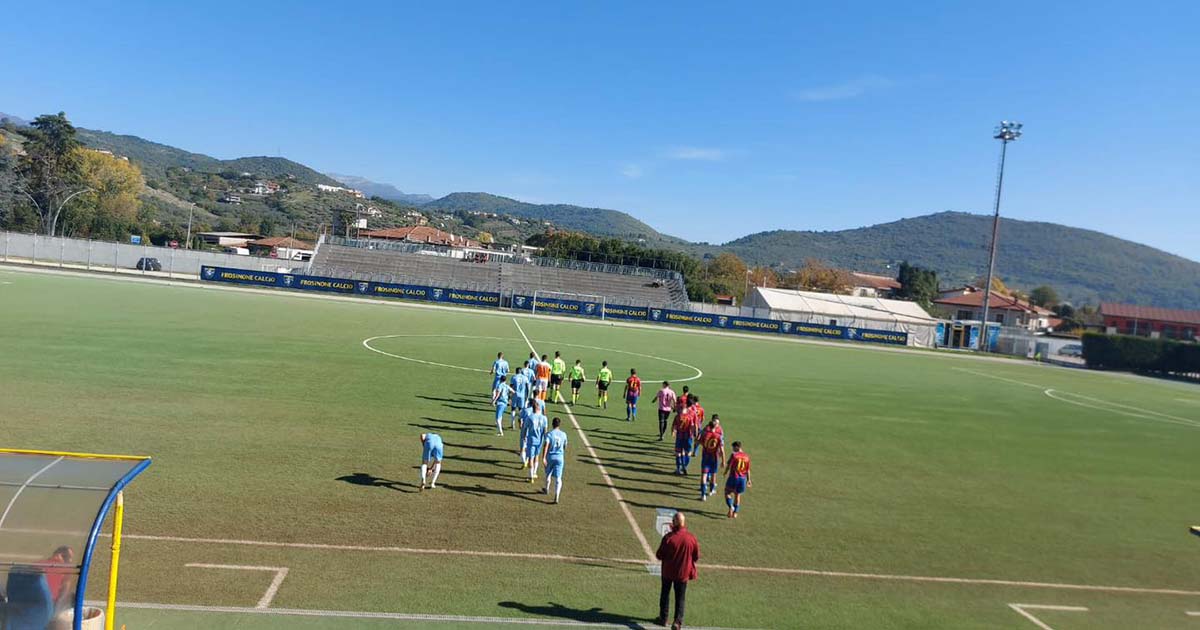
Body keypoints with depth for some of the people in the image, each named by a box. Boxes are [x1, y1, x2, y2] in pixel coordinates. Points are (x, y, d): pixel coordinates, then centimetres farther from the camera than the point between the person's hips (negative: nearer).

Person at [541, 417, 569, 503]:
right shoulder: (563, 435, 2)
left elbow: (546, 446, -20)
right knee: (558, 478, -2)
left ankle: (547, 490, 45)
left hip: (550, 457, -1)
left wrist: (543, 458, -22)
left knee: (548, 474, 24)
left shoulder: (549, 434, -9)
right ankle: (556, 497, -13)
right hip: (560, 457, 1)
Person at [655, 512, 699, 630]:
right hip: (683, 573, 1)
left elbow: (659, 555, -12)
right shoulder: (692, 538, -15)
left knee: (665, 594, 19)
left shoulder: (668, 538, -20)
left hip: (668, 571, 0)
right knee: (680, 598, 13)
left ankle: (663, 618, 30)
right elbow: (696, 557, -3)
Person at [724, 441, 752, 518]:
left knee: (727, 492, 10)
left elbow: (728, 465, -9)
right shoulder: (747, 457, 6)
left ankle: (731, 507, -12)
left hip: (734, 477, -4)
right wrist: (748, 480, 15)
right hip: (743, 478, 5)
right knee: (738, 494, 17)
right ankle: (735, 512, 17)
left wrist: (725, 473, 8)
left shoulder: (734, 455, -9)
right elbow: (748, 470, 9)